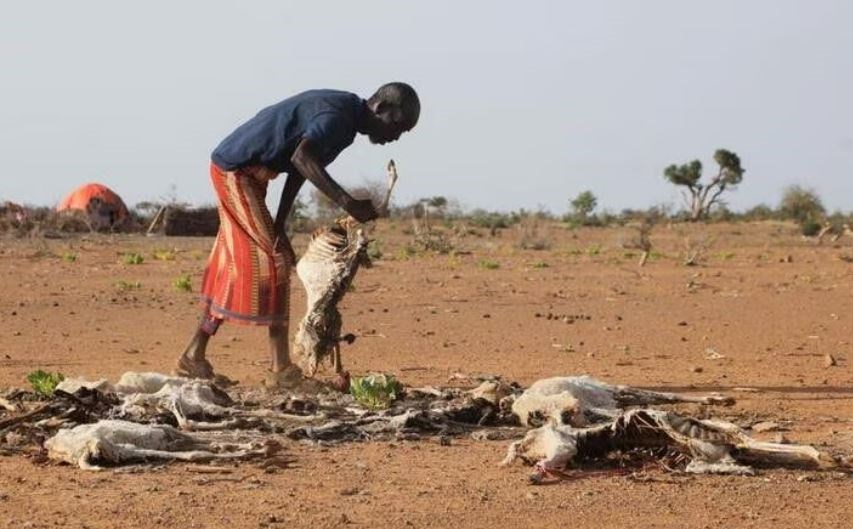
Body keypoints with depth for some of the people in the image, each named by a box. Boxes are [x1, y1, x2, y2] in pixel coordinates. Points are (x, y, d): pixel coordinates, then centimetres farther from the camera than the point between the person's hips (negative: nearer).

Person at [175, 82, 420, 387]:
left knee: (234, 269, 12)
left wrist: (279, 226, 5)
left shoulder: (344, 121, 9)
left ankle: (193, 357, 18)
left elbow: (297, 171, 10)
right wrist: (347, 202, -44)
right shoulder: (336, 116, -22)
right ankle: (281, 369, -10)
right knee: (273, 262, -11)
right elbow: (302, 158, -39)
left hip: (241, 172, 10)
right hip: (236, 169, -10)